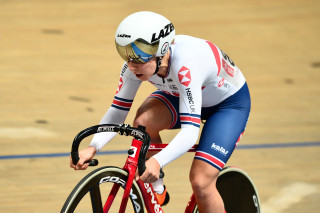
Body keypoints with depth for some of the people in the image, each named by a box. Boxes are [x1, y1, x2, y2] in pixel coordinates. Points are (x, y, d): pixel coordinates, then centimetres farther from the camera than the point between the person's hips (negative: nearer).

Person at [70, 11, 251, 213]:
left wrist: (158, 162, -62)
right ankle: (156, 190, -5)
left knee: (201, 182, -19)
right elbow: (117, 111, -17)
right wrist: (93, 147, -34)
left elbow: (190, 131, -46)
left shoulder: (184, 65, -41)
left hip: (229, 103, -6)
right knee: (143, 121, -26)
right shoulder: (137, 62, -23)